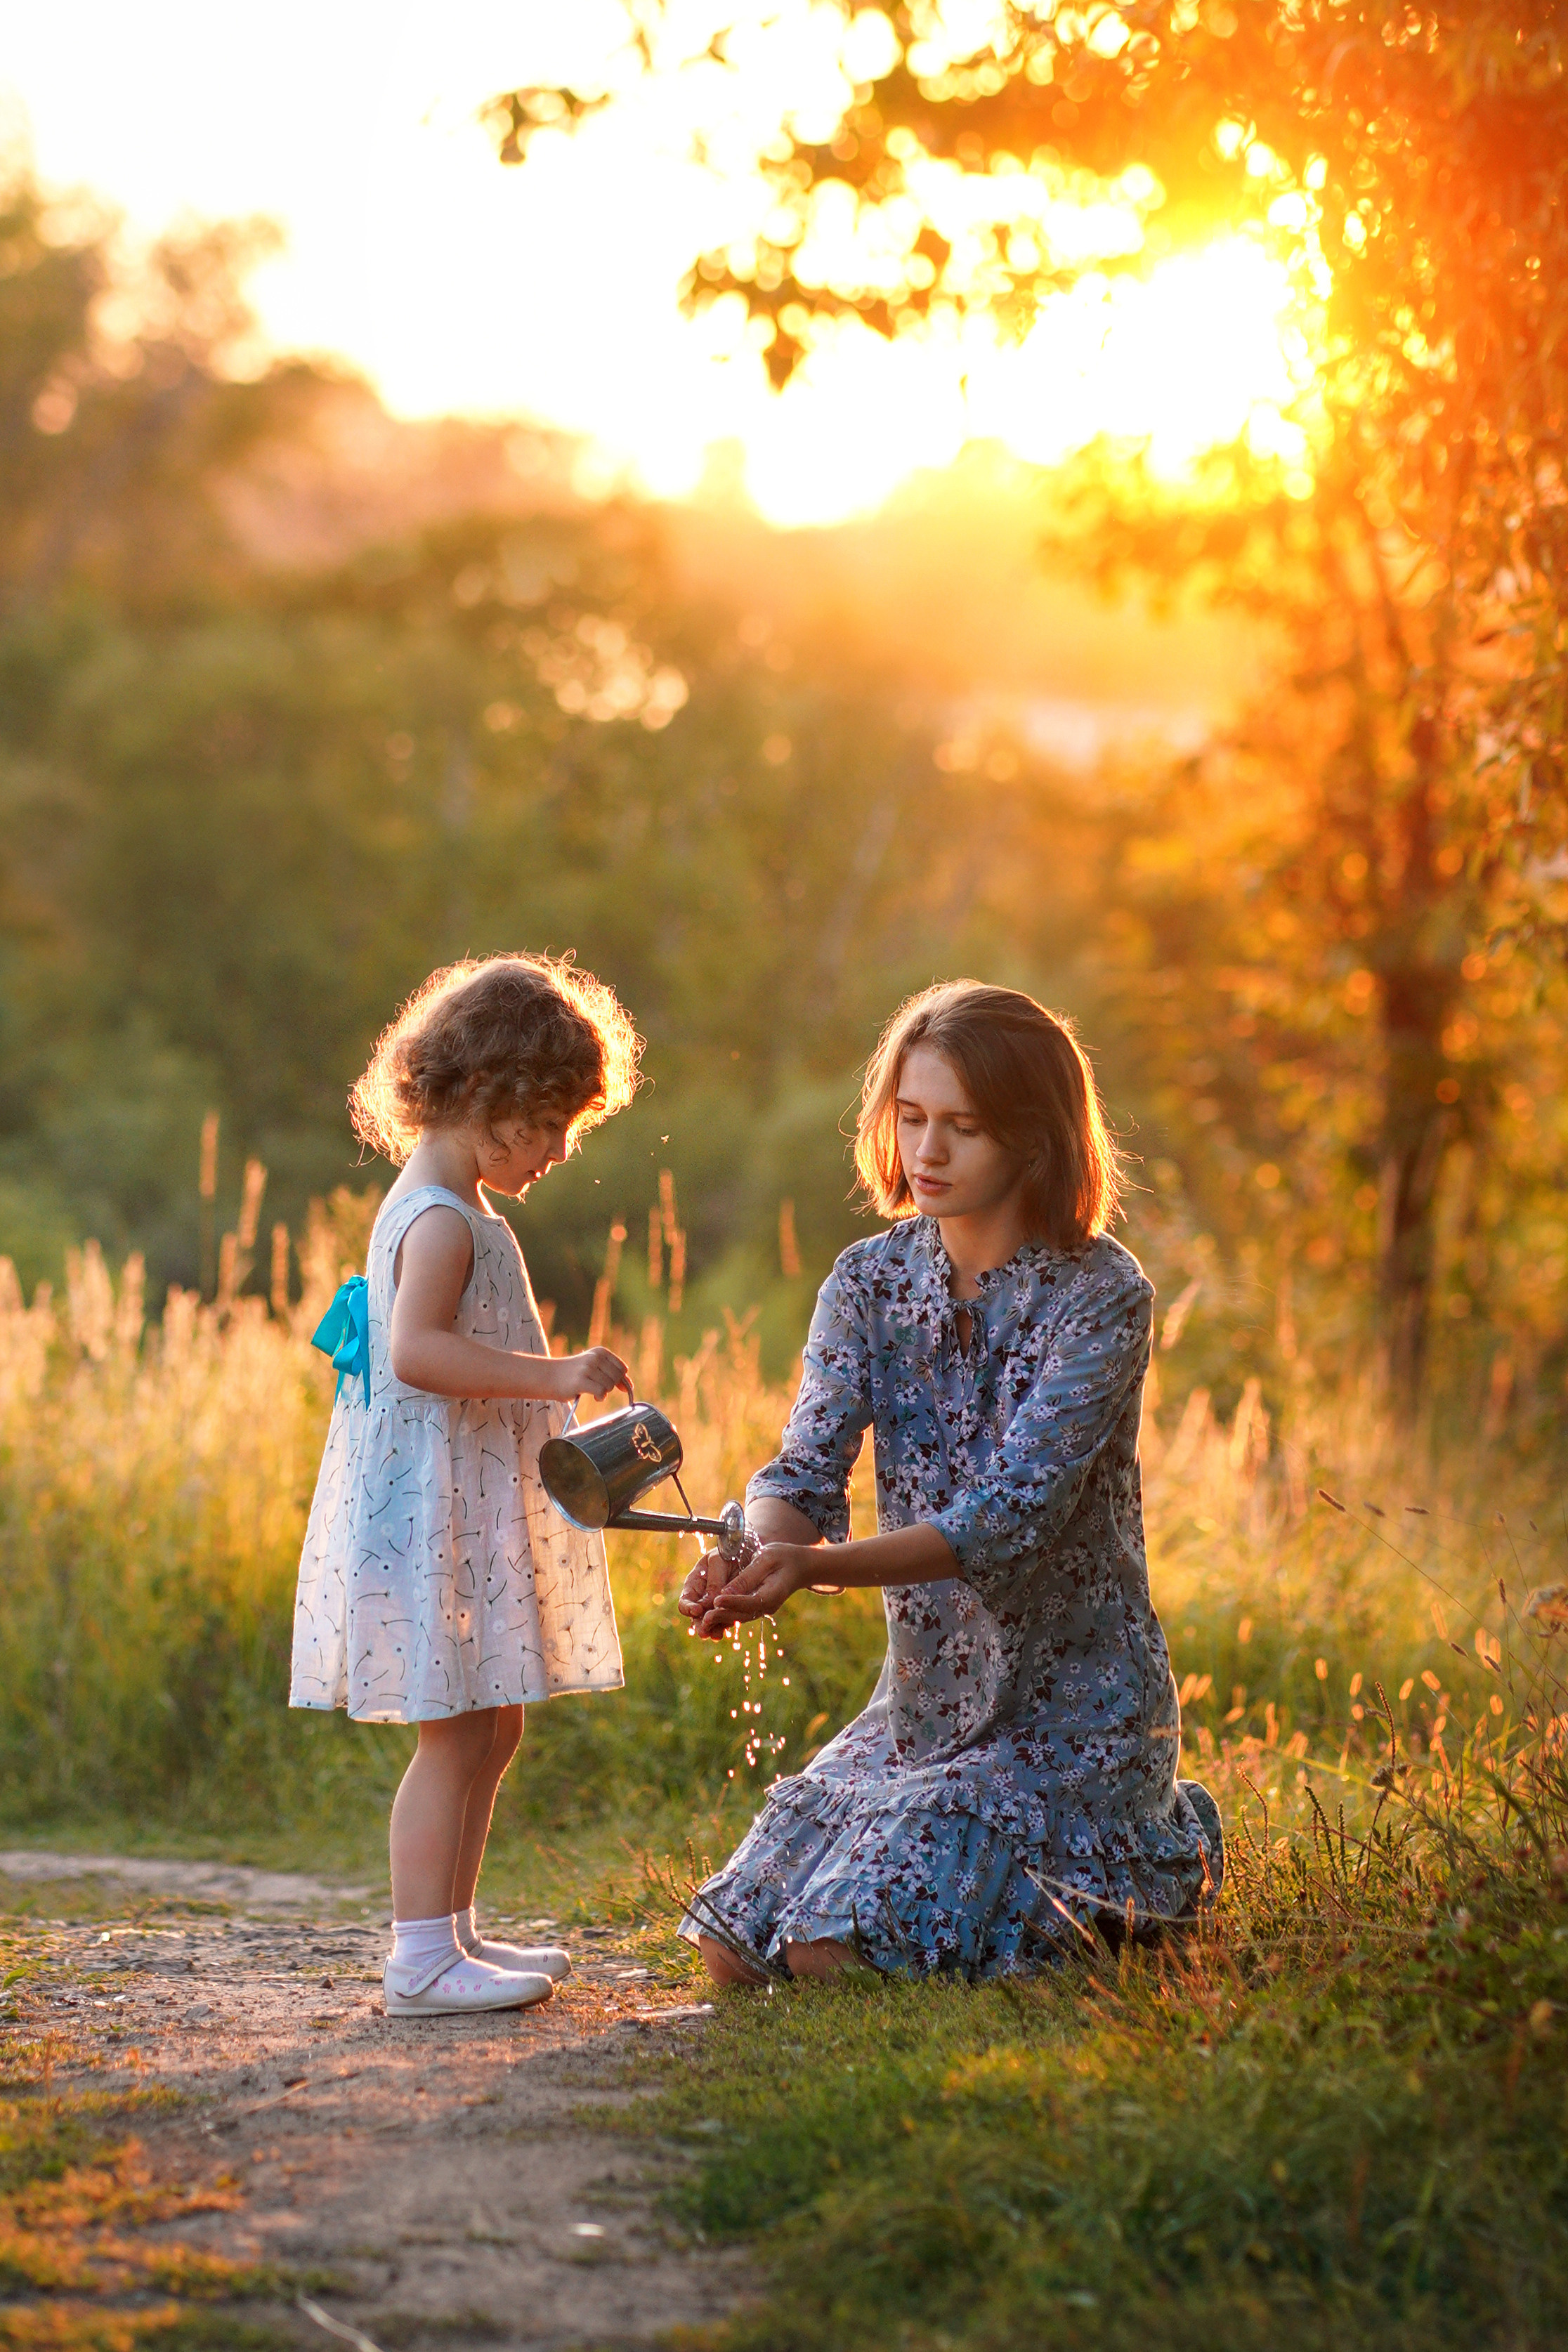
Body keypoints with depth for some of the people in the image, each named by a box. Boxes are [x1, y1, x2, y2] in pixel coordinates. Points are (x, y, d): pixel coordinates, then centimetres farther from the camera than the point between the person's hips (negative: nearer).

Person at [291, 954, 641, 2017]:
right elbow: (416, 1350, -31)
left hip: (471, 1519, 11)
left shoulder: (443, 1210, 16)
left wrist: (552, 1385, 25)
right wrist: (556, 1374, -30)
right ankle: (422, 1959, -5)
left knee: (491, 1729, 16)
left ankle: (452, 1931, 25)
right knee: (456, 1735, -8)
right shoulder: (442, 1222, -17)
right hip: (437, 1516, -11)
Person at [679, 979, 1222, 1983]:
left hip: (1072, 1711, -6)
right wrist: (747, 1555, -33)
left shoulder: (1099, 1296, -16)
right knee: (735, 1946, -1)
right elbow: (809, 1467, -8)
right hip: (924, 1701, 6)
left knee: (839, 1948, -17)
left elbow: (1012, 1515, -25)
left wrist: (816, 1567, -37)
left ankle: (1160, 1854, 7)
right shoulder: (870, 1281, 1)